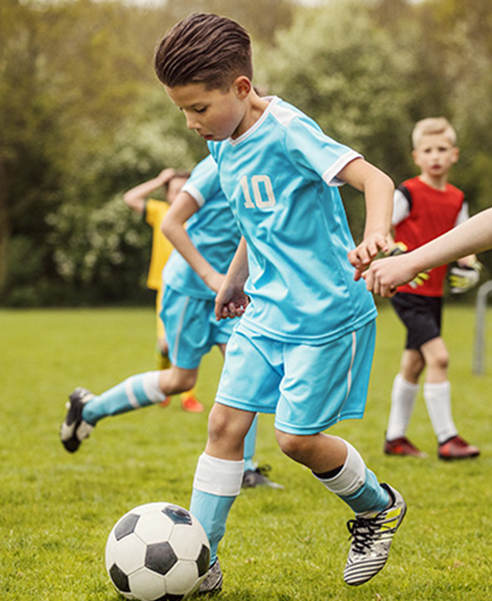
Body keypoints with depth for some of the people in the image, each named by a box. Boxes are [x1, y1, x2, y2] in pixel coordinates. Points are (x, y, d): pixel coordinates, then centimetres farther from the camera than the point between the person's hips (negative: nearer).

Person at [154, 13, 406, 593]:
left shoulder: (288, 131, -19)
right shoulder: (224, 145, 6)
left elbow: (374, 179, -29)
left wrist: (374, 234, -48)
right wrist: (235, 278, 32)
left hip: (326, 312, -7)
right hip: (266, 310, 8)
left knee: (297, 437, -4)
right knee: (225, 421, -1)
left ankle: (378, 507, 24)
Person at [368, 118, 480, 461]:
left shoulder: (457, 199, 8)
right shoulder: (408, 194, -12)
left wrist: (468, 263, -6)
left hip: (434, 291, 8)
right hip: (408, 290, -8)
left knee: (414, 364, 15)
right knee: (438, 356, -18)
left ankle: (395, 437, 26)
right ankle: (447, 439, -13)